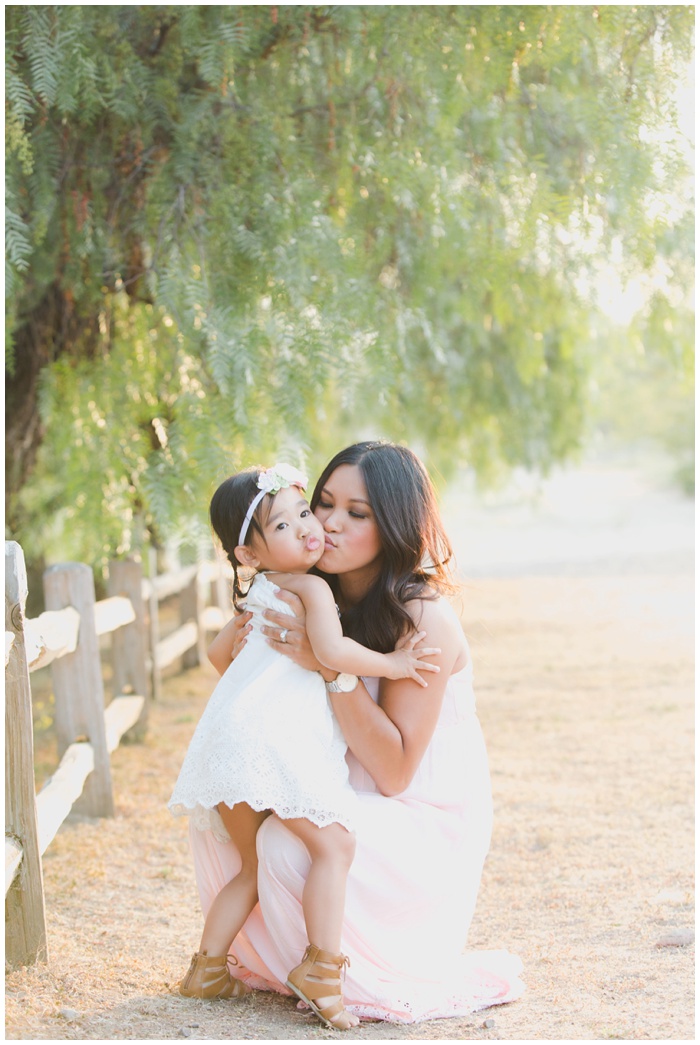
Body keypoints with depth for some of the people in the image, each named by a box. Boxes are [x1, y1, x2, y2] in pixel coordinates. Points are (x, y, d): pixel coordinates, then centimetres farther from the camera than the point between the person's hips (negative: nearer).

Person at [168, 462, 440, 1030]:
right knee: (334, 846, -6)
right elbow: (332, 651, -19)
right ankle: (321, 969, -10)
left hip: (227, 737, 9)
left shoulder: (257, 595, 23)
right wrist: (392, 664, -8)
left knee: (254, 868, 20)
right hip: (274, 734, -9)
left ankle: (208, 967, 21)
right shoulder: (311, 588, -4)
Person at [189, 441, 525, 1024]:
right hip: (345, 801, 8)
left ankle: (379, 983, -5)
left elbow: (394, 771, -24)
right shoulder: (318, 597, -1)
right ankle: (271, 962, 12)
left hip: (424, 823, -8)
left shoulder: (425, 617, -22)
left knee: (288, 848, -29)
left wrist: (333, 666, -33)